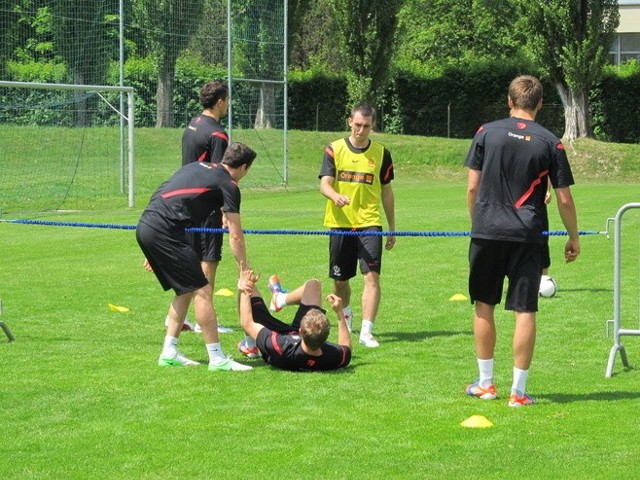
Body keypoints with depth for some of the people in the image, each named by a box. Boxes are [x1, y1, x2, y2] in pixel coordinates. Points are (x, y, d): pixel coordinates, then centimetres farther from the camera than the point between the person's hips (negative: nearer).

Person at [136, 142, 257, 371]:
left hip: (145, 226, 9)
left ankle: (169, 352, 18)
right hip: (164, 230, -9)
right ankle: (217, 358, -4)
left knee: (186, 290, 19)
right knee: (201, 290, -4)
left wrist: (154, 253, 30)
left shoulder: (197, 167, 25)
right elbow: (235, 236, -2)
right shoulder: (228, 185, 1)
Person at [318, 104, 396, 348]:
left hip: (369, 223, 0)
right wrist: (336, 196, -31)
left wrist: (392, 229, 15)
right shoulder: (335, 150, 2)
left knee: (372, 276, -15)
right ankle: (345, 315, 42)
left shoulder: (381, 154, 5)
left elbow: (386, 192, 13)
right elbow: (324, 184, -7)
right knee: (339, 279, 11)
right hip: (340, 224, 0)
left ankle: (366, 332, -16)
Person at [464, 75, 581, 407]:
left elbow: (472, 187, 3)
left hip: (487, 231, 1)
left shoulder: (487, 133, 2)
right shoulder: (550, 143, 0)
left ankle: (486, 383, 19)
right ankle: (518, 391, 2)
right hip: (527, 236, -1)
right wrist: (573, 238, 13)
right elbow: (564, 199, 1)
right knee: (524, 311, 2)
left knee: (484, 306, 13)